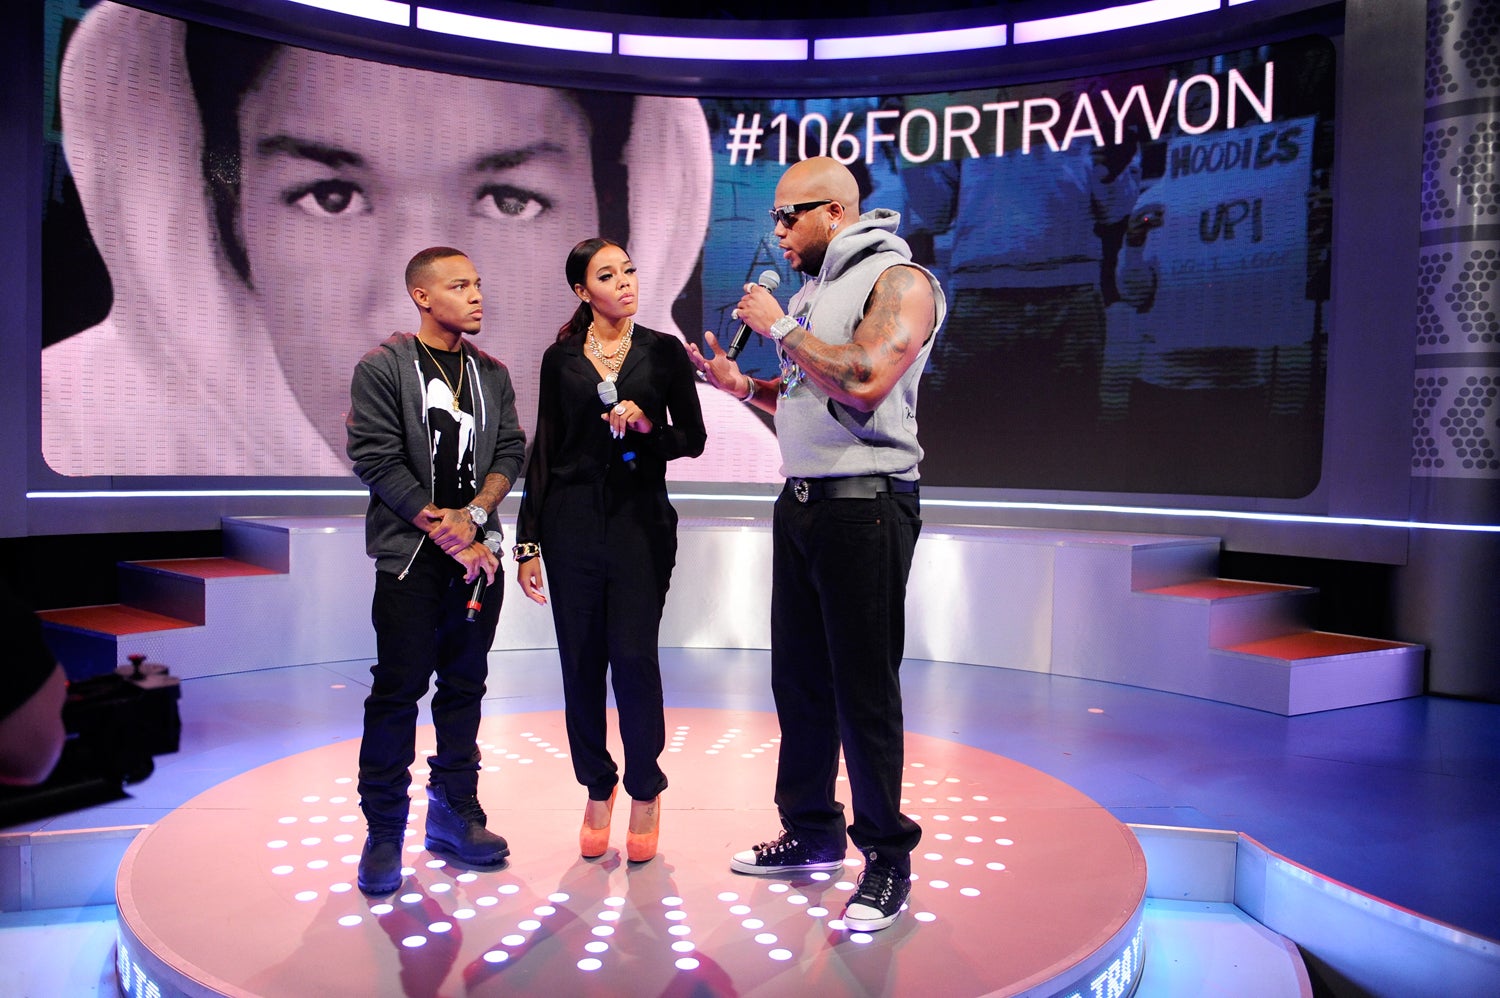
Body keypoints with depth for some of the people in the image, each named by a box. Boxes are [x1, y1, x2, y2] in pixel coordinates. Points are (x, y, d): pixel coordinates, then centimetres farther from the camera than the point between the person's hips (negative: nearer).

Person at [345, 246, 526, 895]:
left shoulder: (491, 374, 12)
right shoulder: (382, 368, -2)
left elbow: (510, 451, 7)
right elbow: (377, 461, -8)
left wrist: (472, 513, -11)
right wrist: (445, 534, -11)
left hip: (477, 552, 4)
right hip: (410, 554, -4)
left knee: (465, 686, 9)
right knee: (398, 689, -2)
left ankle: (454, 816, 20)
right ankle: (384, 831, 10)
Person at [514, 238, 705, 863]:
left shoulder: (664, 352, 5)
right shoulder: (561, 359, 7)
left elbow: (693, 439, 5)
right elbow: (543, 452, 7)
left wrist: (645, 422, -15)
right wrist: (528, 541, 3)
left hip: (641, 518, -1)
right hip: (571, 522, 2)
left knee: (634, 656, -7)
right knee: (581, 663, 4)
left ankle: (645, 793, 13)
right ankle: (598, 790, 22)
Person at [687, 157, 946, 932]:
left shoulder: (899, 280, -8)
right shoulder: (810, 293, 18)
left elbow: (864, 381, -24)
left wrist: (779, 328, -12)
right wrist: (740, 384, 8)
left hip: (864, 505, -8)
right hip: (800, 501, 8)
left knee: (863, 689, -2)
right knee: (799, 678, 13)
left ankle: (887, 859, 14)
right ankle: (813, 832, 28)